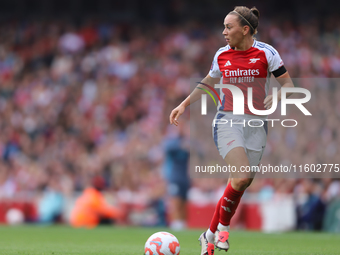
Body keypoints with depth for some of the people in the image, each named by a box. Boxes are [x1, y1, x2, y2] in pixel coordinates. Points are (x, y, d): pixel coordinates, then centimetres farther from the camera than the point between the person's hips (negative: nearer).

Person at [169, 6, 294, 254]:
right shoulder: (222, 55, 4)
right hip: (227, 122, -1)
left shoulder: (266, 53, -3)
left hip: (255, 124, 1)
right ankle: (223, 226, -4)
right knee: (242, 177, -22)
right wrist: (184, 105, 20)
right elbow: (208, 83, 22)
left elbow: (288, 84, 0)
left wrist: (277, 97, -21)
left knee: (241, 183, 2)